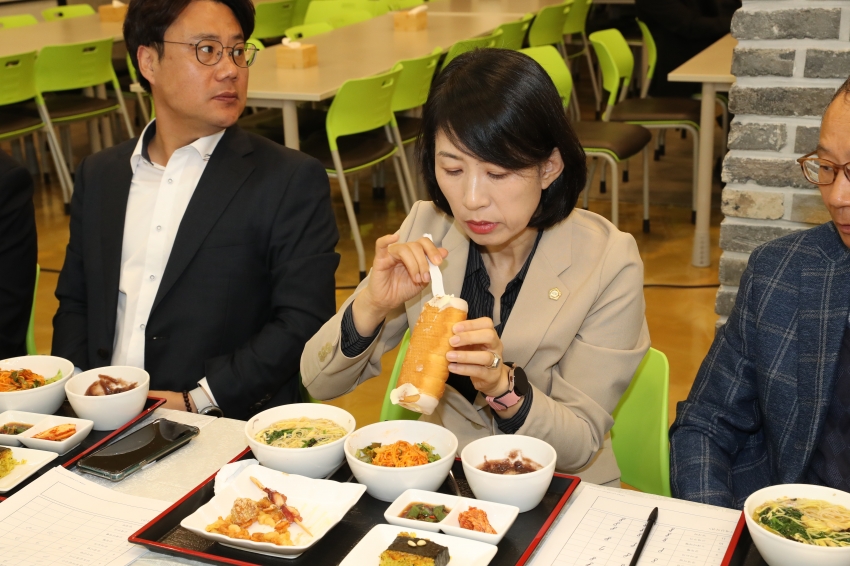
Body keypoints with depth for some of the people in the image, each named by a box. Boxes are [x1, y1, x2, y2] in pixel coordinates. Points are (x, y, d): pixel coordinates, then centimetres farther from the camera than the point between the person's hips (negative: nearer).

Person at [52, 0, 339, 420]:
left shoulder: (292, 181, -2)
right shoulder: (99, 175, 15)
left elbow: (304, 323, -8)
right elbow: (74, 302, 20)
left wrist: (196, 400, -14)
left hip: (221, 431, -4)